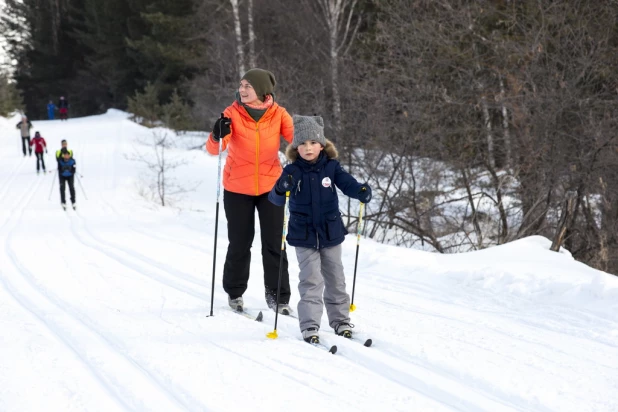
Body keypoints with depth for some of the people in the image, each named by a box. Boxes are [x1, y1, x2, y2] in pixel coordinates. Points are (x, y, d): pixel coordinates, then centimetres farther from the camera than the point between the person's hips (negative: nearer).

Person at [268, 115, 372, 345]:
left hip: (331, 233, 2)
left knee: (335, 279, 14)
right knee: (311, 281, -6)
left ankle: (340, 320, 27)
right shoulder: (292, 171, -8)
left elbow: (347, 183, -15)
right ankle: (309, 327, -3)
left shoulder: (331, 167, -5)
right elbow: (275, 199, -16)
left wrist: (362, 192, -37)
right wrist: (281, 190, -39)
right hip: (304, 237, -2)